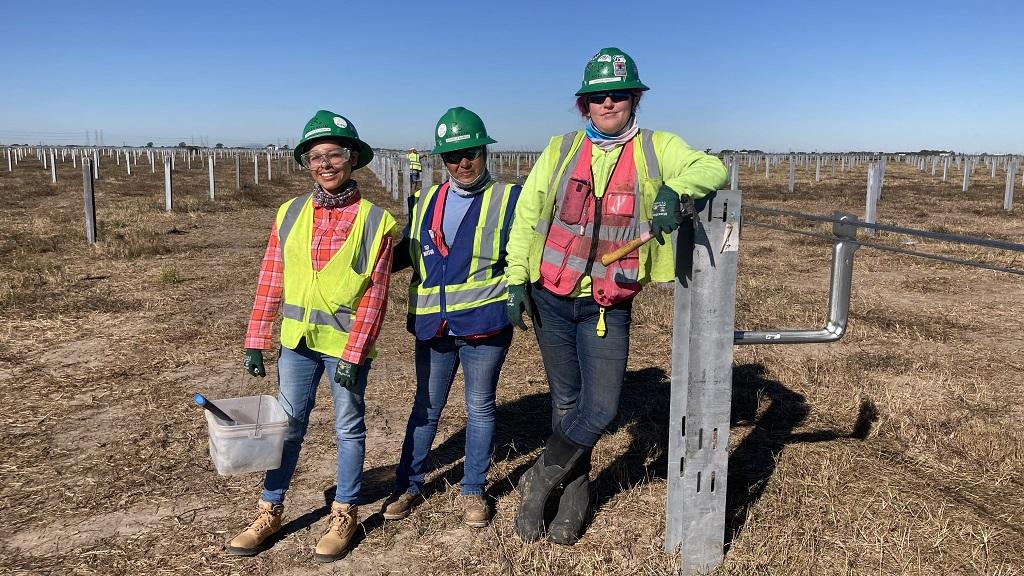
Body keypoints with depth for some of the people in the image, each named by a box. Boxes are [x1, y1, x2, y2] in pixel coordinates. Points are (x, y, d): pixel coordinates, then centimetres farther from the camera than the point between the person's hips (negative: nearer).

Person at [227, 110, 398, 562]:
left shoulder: (374, 220, -9)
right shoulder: (291, 214, 1)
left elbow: (374, 295, -11)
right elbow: (270, 282, 3)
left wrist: (353, 353, -16)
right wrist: (256, 341, 2)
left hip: (346, 342, -3)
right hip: (297, 340, 4)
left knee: (348, 428, 11)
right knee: (287, 424, 14)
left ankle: (344, 516, 26)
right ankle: (269, 511, 28)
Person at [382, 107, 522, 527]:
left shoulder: (509, 198, -4)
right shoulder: (428, 200, 10)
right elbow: (407, 252, 18)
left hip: (484, 324, -3)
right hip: (433, 325, 4)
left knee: (480, 408, 11)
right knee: (426, 408, 15)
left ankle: (473, 491, 26)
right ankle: (409, 486, 29)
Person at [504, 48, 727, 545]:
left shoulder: (656, 148, 0)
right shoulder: (560, 149, 4)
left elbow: (712, 168, -12)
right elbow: (526, 214, 5)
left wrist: (674, 188, -33)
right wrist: (516, 277, -2)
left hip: (609, 306, -1)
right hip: (551, 299, 1)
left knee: (601, 408, -5)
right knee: (567, 401, 12)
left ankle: (539, 482, 20)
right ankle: (573, 495, 32)